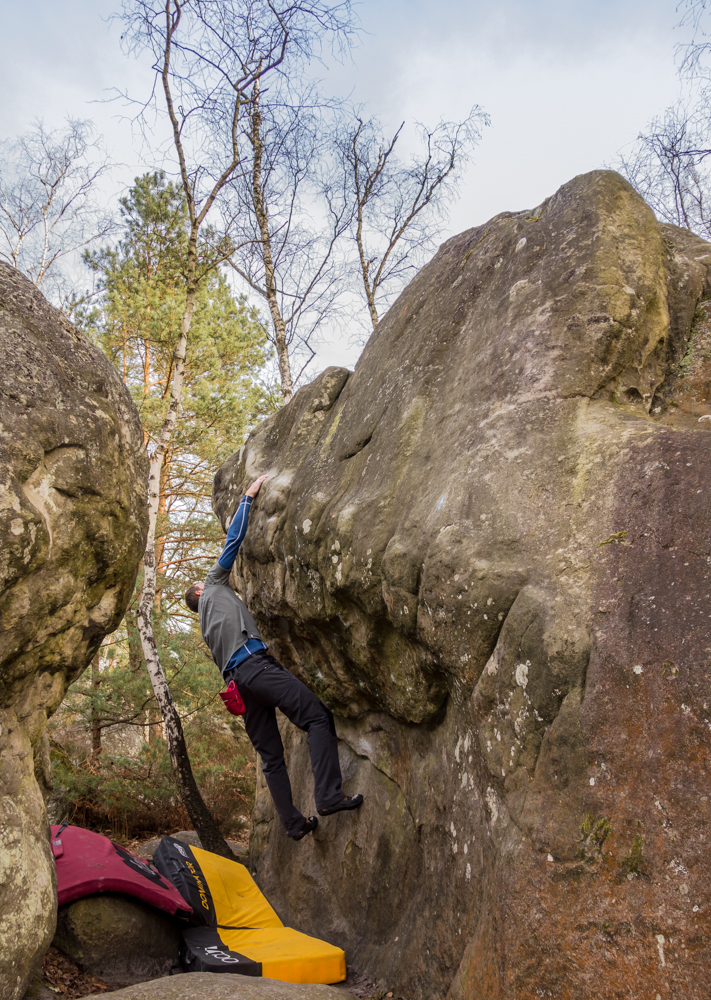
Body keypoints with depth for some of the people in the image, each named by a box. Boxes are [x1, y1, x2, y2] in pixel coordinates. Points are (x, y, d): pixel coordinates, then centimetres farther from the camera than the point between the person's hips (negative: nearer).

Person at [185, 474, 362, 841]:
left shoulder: (207, 623, 36)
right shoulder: (215, 584, 18)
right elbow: (233, 540, 17)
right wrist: (248, 497, 22)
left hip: (236, 678, 9)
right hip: (252, 663, -9)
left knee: (270, 755, 5)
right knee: (318, 717, -17)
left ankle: (293, 822, 5)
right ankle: (328, 795, -29)